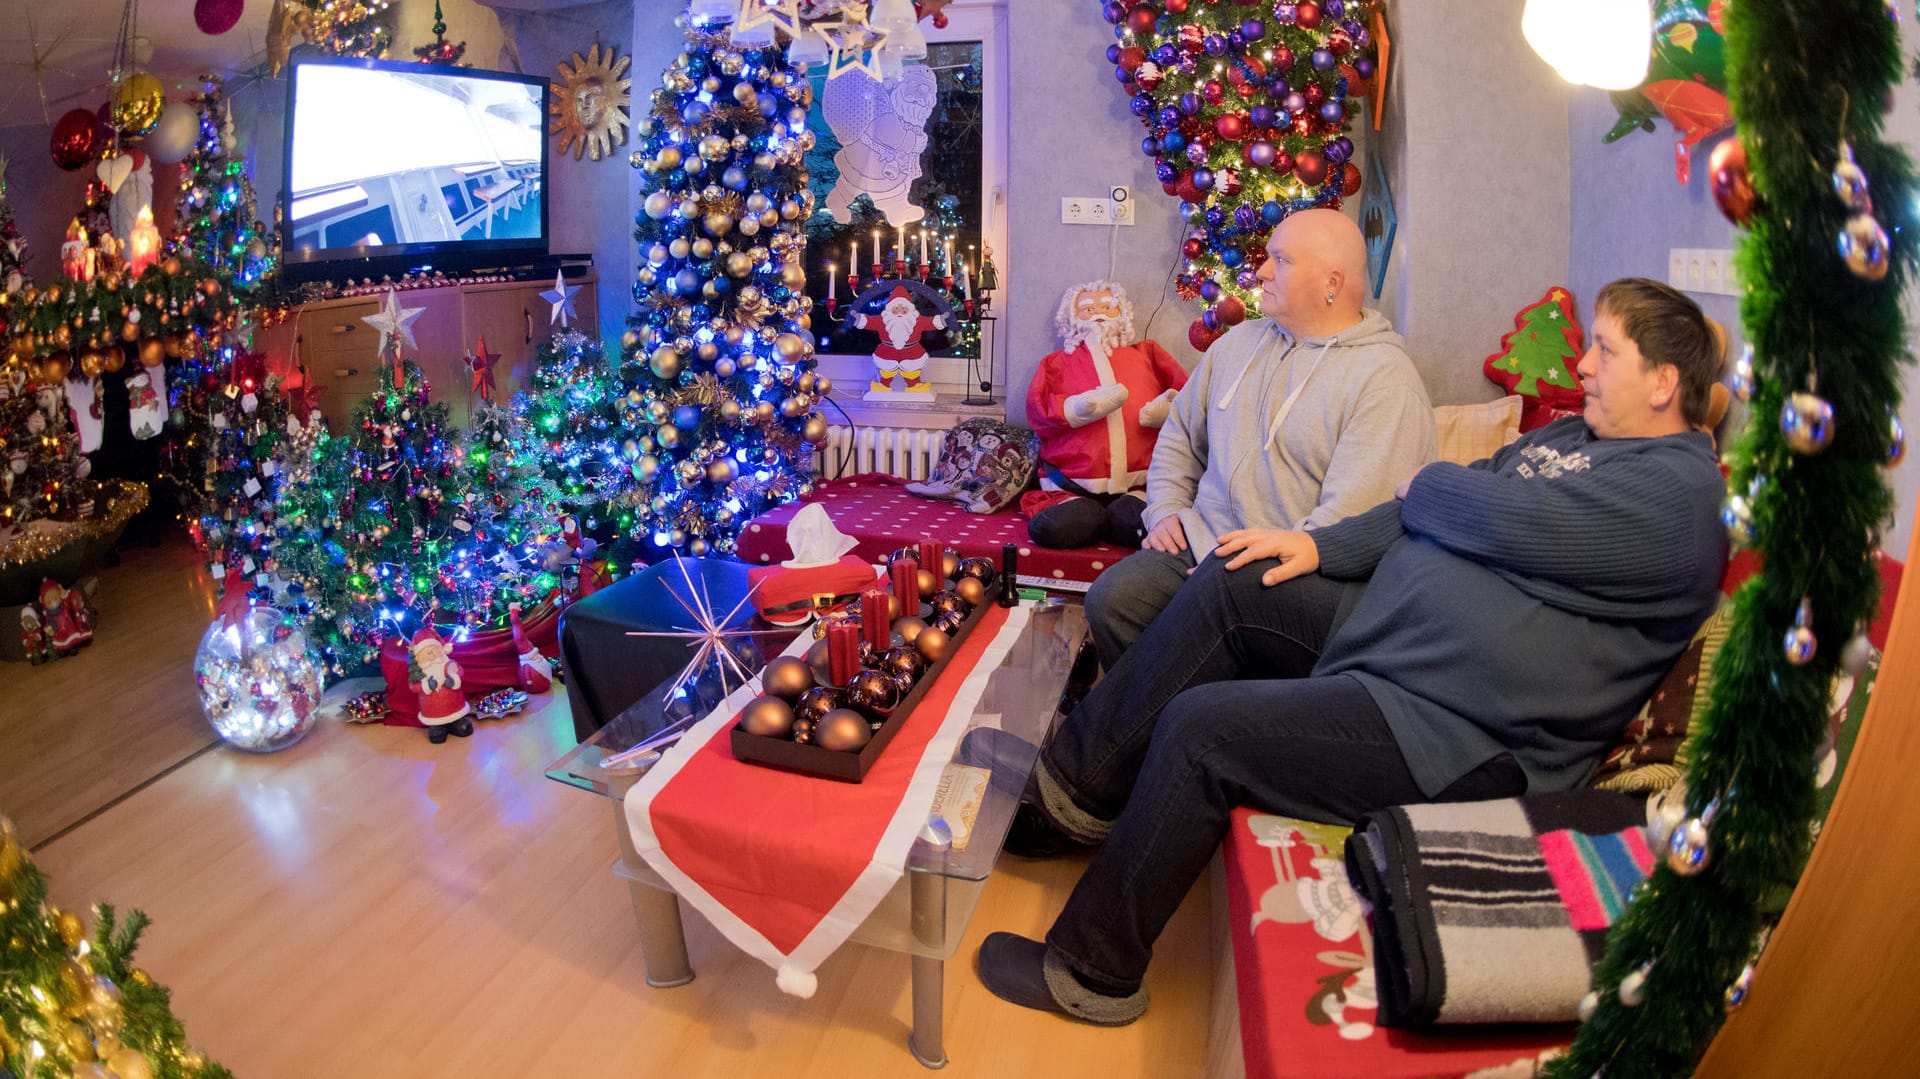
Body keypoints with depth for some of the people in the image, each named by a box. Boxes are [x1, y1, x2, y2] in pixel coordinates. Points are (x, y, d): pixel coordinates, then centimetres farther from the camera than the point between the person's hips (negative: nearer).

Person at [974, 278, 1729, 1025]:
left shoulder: (1677, 489, -13)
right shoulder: (1569, 436, 17)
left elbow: (1511, 519, -24)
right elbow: (1422, 513, 14)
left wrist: (1424, 485, -4)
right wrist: (1320, 546, 1)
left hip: (1459, 740, -10)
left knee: (1199, 728, -18)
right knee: (1231, 586, 0)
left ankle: (1089, 972, -1)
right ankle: (1078, 789, 6)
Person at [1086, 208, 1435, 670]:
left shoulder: (1386, 380, -7)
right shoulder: (1238, 342, 17)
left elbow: (1354, 513, -17)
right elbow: (1180, 434, 25)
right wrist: (1166, 509, 10)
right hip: (1202, 545, 6)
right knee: (1110, 598, -19)